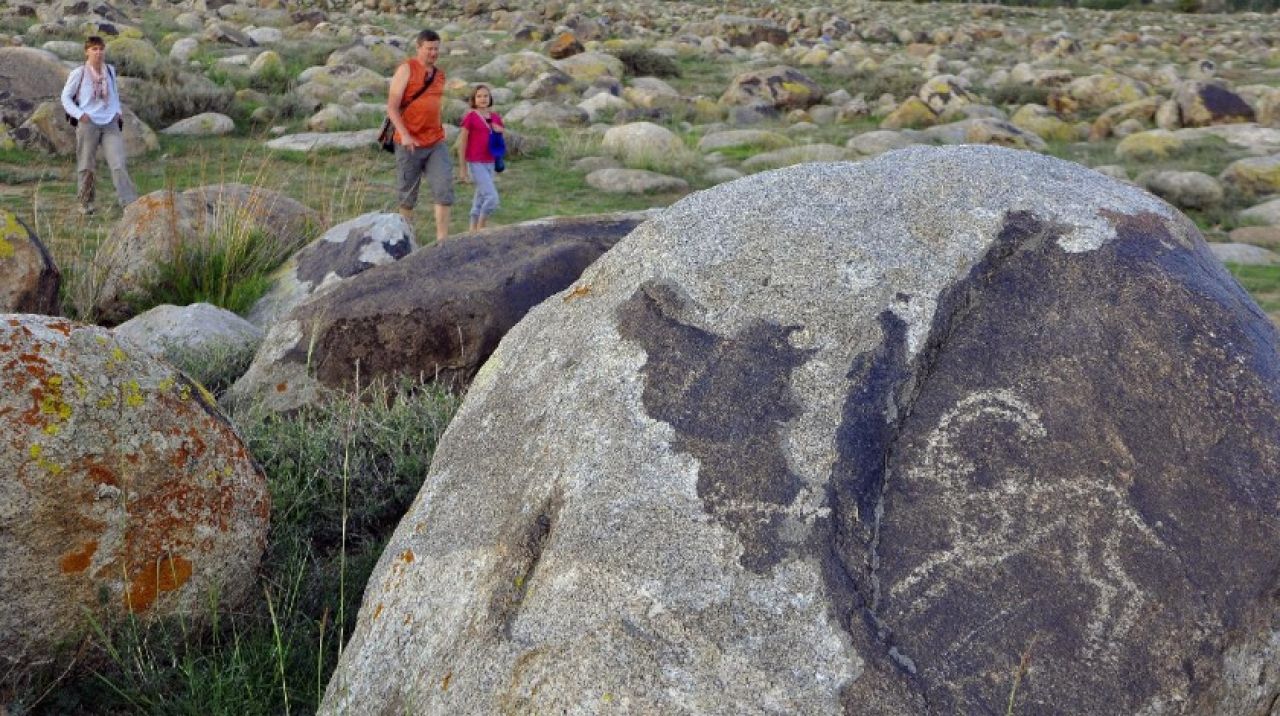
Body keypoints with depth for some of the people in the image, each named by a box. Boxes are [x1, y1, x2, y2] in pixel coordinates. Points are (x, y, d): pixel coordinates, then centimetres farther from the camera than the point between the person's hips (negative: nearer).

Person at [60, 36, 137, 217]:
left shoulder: (110, 70, 9)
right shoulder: (78, 73, -4)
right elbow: (65, 97, 4)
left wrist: (118, 111, 11)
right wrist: (79, 114, -8)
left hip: (110, 123, 3)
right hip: (88, 124, -3)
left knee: (119, 164, -7)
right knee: (87, 166, 6)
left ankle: (130, 203, -10)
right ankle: (86, 203, 20)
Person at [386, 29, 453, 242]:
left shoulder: (440, 74, 13)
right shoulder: (407, 69, -5)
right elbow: (392, 107, -11)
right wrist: (404, 135, -21)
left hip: (436, 144, 5)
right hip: (410, 143, -5)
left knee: (444, 189, -9)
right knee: (407, 196, 6)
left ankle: (442, 239, -10)